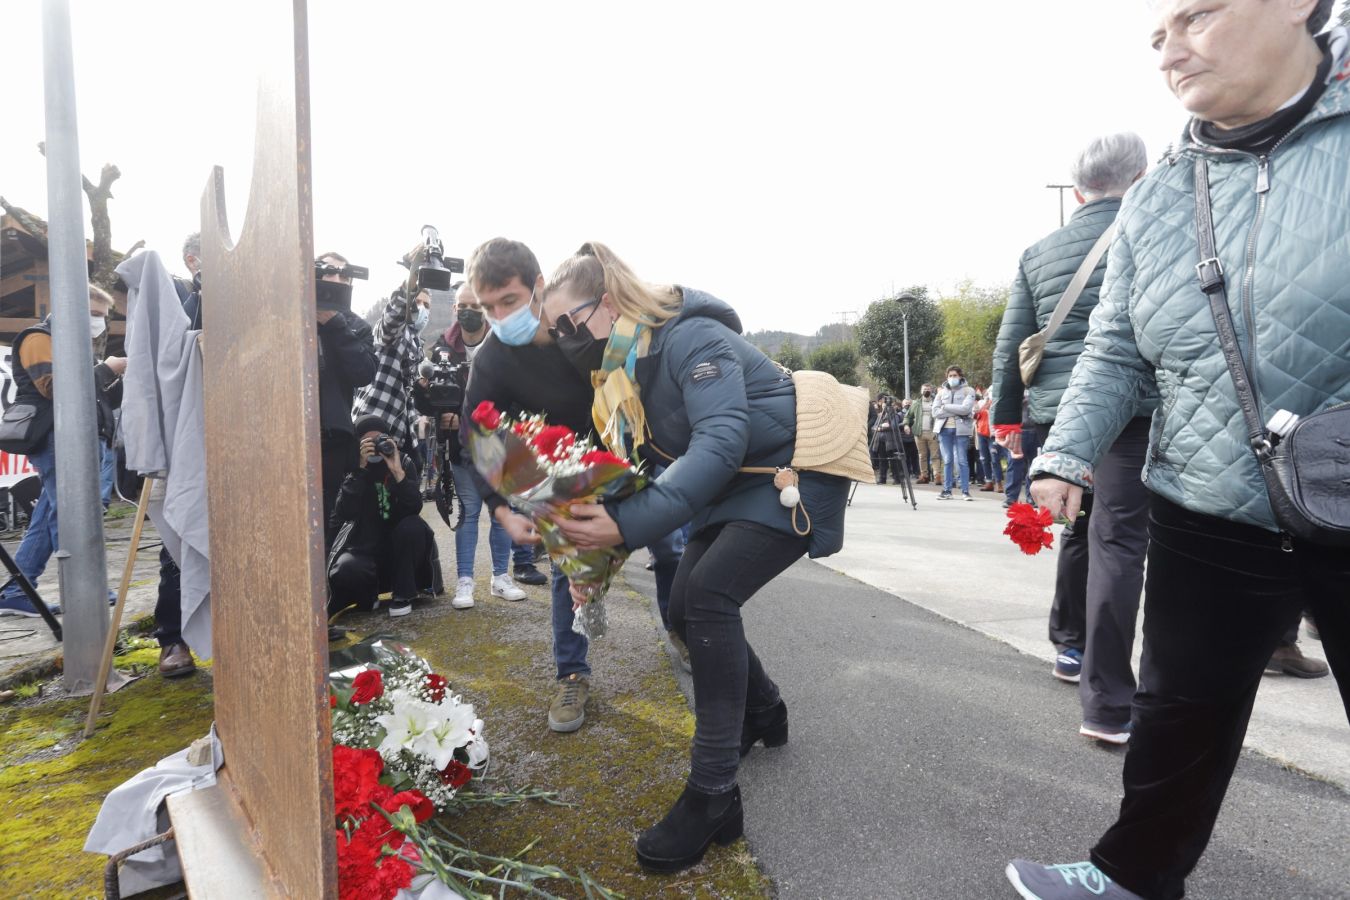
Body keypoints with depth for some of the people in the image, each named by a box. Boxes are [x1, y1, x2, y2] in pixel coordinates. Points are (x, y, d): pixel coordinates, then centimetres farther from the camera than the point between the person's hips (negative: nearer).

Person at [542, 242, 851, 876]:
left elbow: (721, 441, -37)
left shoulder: (692, 338, -24)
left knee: (709, 592, -24)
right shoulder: (627, 365, 3)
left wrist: (629, 526, -45)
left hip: (793, 475, -9)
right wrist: (598, 540, -12)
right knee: (685, 607, 3)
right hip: (738, 488, 9)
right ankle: (763, 713, 31)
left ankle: (713, 796, -15)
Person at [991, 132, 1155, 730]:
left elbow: (1010, 344, 10)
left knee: (1080, 528, 22)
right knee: (1118, 543, -4)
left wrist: (1006, 416, 17)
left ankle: (1070, 647, 37)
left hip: (1057, 413, 5)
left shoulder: (1038, 253, 11)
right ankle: (1107, 705, -4)